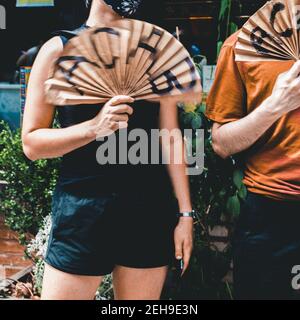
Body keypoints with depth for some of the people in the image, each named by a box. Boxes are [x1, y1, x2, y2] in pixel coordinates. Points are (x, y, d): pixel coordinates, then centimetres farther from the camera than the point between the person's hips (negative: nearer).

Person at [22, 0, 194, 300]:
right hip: (81, 210, -2)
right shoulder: (59, 49, 0)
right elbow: (31, 142, -3)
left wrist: (185, 212, 2)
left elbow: (170, 138, 6)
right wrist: (94, 127, -18)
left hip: (150, 210, 3)